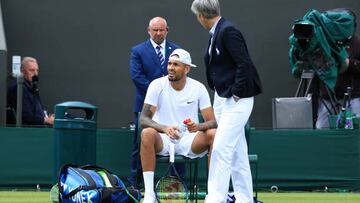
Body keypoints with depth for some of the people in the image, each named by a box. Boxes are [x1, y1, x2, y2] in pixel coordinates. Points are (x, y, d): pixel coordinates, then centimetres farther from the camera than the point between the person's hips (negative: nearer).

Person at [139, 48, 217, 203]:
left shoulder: (198, 88, -2)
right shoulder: (157, 85, -5)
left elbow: (212, 122, -5)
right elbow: (144, 119, -12)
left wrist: (198, 126, -30)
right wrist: (164, 128, -33)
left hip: (189, 140, 1)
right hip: (163, 139, -1)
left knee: (214, 134, -28)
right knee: (147, 133, -35)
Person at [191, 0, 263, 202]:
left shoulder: (228, 31, -16)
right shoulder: (216, 32, 12)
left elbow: (244, 64, -20)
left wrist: (236, 93, -17)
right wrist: (219, 92, 13)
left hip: (236, 101, -10)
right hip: (223, 99, 10)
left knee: (221, 149, -12)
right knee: (237, 152, 12)